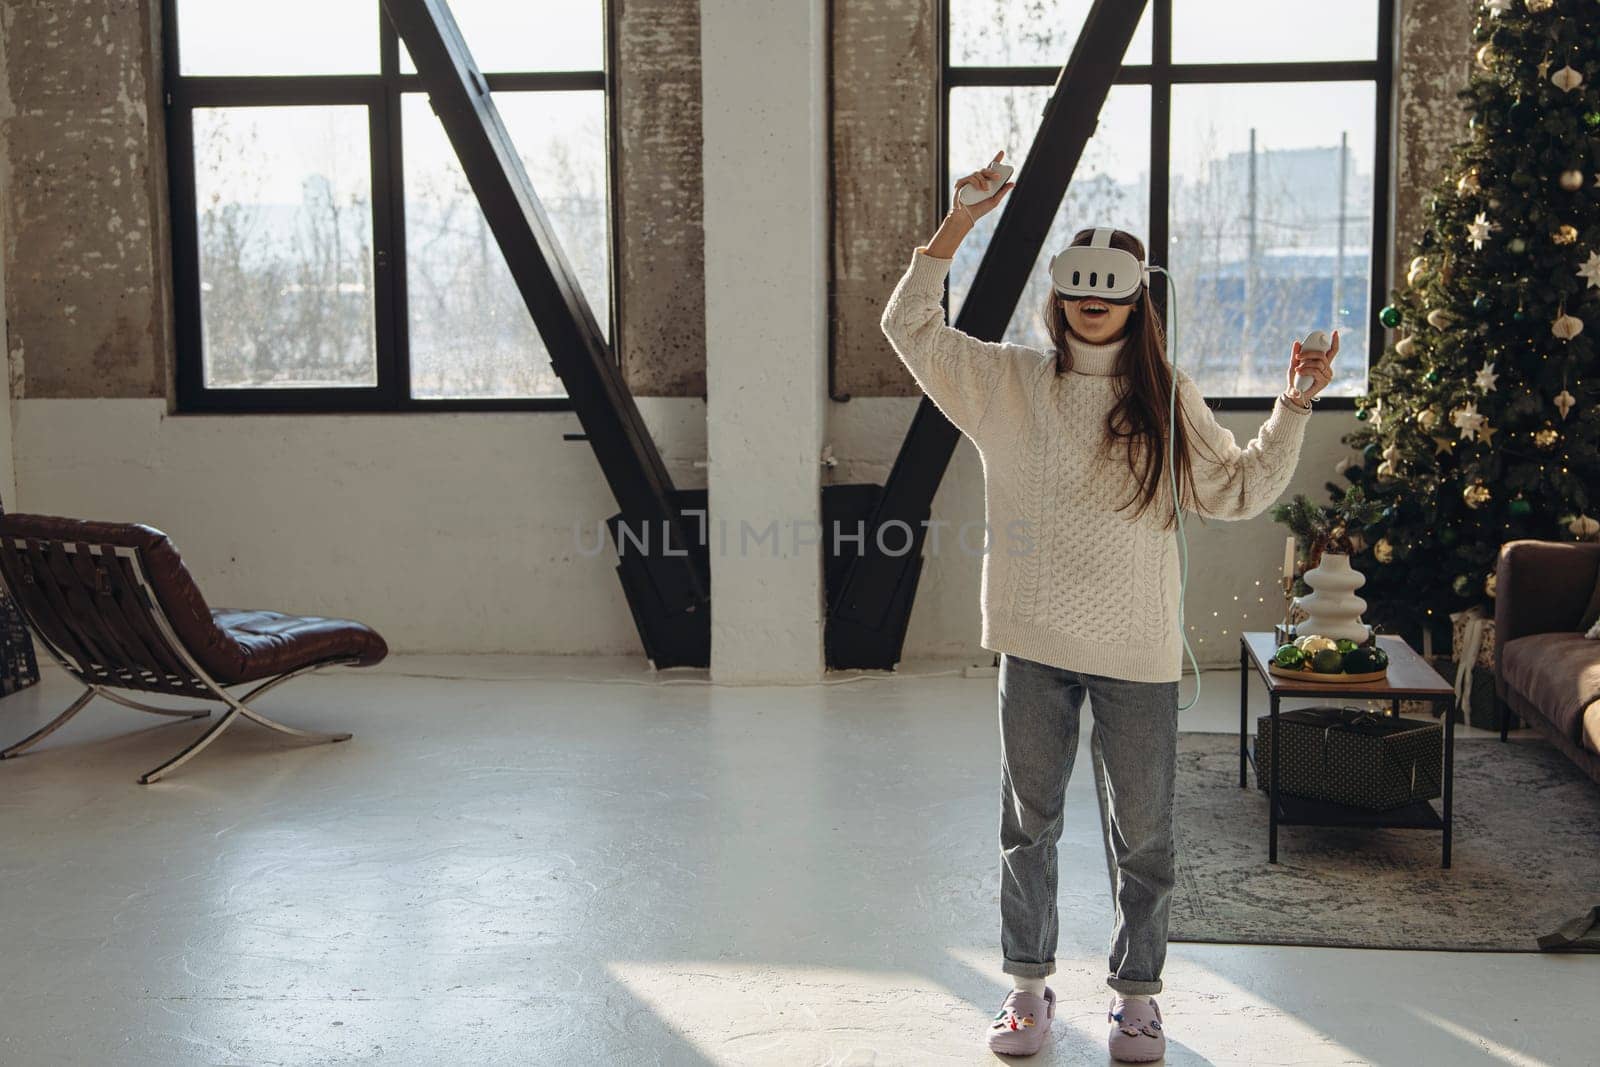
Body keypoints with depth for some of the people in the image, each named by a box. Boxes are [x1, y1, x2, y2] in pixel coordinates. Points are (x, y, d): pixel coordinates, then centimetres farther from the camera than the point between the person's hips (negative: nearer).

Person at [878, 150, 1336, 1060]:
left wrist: (1293, 411, -5)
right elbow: (911, 328, 0)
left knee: (1143, 834, 7)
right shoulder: (1009, 381, 3)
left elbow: (1238, 491, 6)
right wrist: (959, 224, -6)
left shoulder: (1168, 397, 2)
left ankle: (1137, 994, 25)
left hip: (1138, 651, -1)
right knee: (1030, 822, 12)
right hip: (1033, 644, 1)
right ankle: (1030, 986, 27)